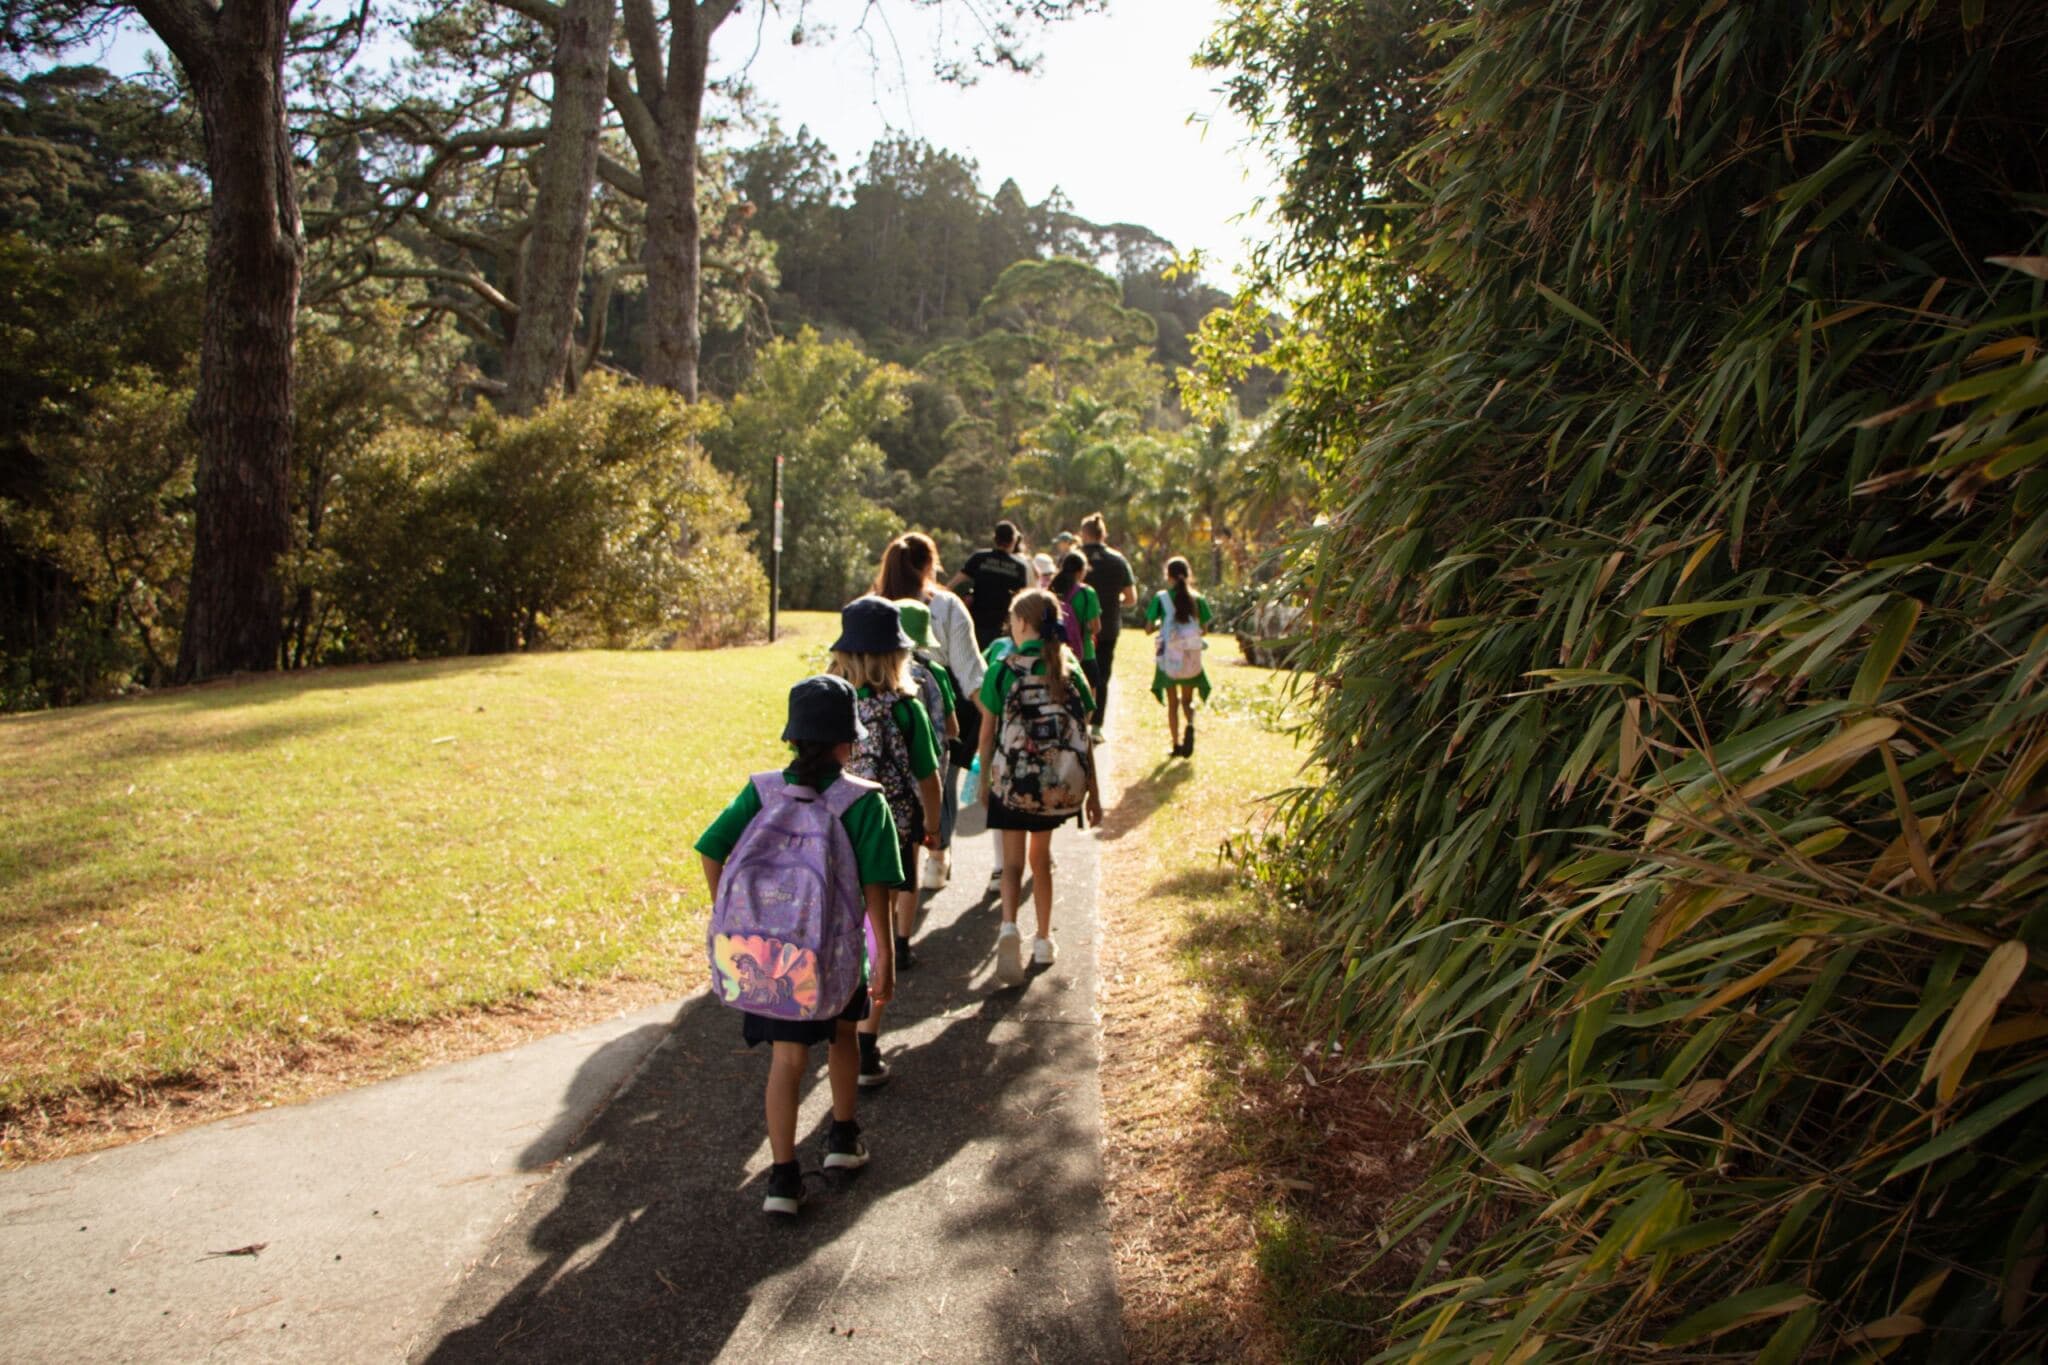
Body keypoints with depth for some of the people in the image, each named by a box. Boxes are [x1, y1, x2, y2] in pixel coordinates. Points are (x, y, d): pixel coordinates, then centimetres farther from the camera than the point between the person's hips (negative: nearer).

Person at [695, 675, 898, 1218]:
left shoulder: (761, 790, -4)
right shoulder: (864, 801, -13)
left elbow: (711, 851, -5)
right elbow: (875, 887, -15)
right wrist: (884, 957, -10)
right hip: (838, 948, -1)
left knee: (787, 1057, 10)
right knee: (842, 1034, 25)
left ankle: (783, 1176, 9)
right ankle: (843, 1137, 40)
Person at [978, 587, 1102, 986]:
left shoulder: (1003, 671, -8)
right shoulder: (1071, 671, -1)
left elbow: (988, 733, -3)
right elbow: (1083, 737, 0)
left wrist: (984, 779, 11)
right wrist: (1093, 791, 6)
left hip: (1012, 780, -3)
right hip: (1059, 784, 3)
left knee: (1013, 861, 6)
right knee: (1041, 856, 20)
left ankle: (1009, 927, -19)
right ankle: (1044, 940, 26)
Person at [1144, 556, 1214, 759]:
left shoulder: (1161, 597, -6)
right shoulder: (1197, 598, -1)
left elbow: (1148, 628, -5)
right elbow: (1204, 628, 3)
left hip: (1168, 656, -1)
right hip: (1191, 657, 1)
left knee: (1172, 702, 12)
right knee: (1187, 700, 14)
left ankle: (1176, 744, 12)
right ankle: (1190, 725, -17)